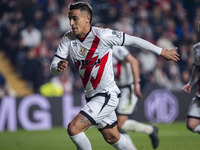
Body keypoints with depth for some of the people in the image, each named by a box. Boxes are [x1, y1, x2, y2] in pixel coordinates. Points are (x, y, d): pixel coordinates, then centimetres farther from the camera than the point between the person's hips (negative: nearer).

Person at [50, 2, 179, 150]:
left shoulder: (101, 35, -17)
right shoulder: (68, 39, -2)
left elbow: (133, 40, -7)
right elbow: (53, 67, -5)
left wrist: (162, 51, 1)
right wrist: (58, 67, -31)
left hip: (107, 95, -7)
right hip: (92, 97, 7)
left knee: (74, 128, -19)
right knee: (112, 138, 19)